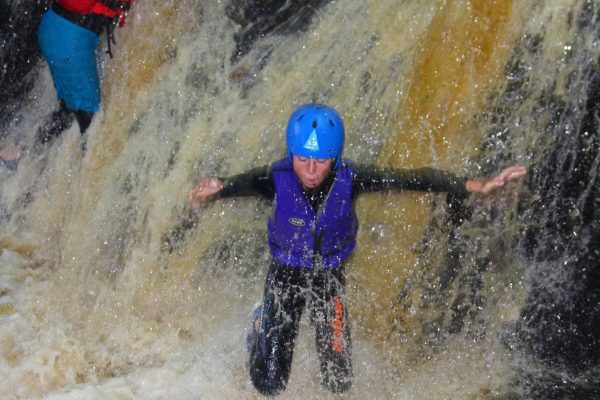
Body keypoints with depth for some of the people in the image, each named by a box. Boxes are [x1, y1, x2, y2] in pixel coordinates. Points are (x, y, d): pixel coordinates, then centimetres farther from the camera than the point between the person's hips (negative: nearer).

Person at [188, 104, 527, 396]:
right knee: (270, 385, 1)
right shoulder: (277, 179, -27)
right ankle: (261, 325, 32)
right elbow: (242, 183, -41)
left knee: (339, 383, 6)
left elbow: (413, 178, -27)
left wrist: (476, 186, -35)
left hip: (330, 276, 1)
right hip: (285, 273, -1)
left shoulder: (349, 179, -26)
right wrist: (215, 190, -65)